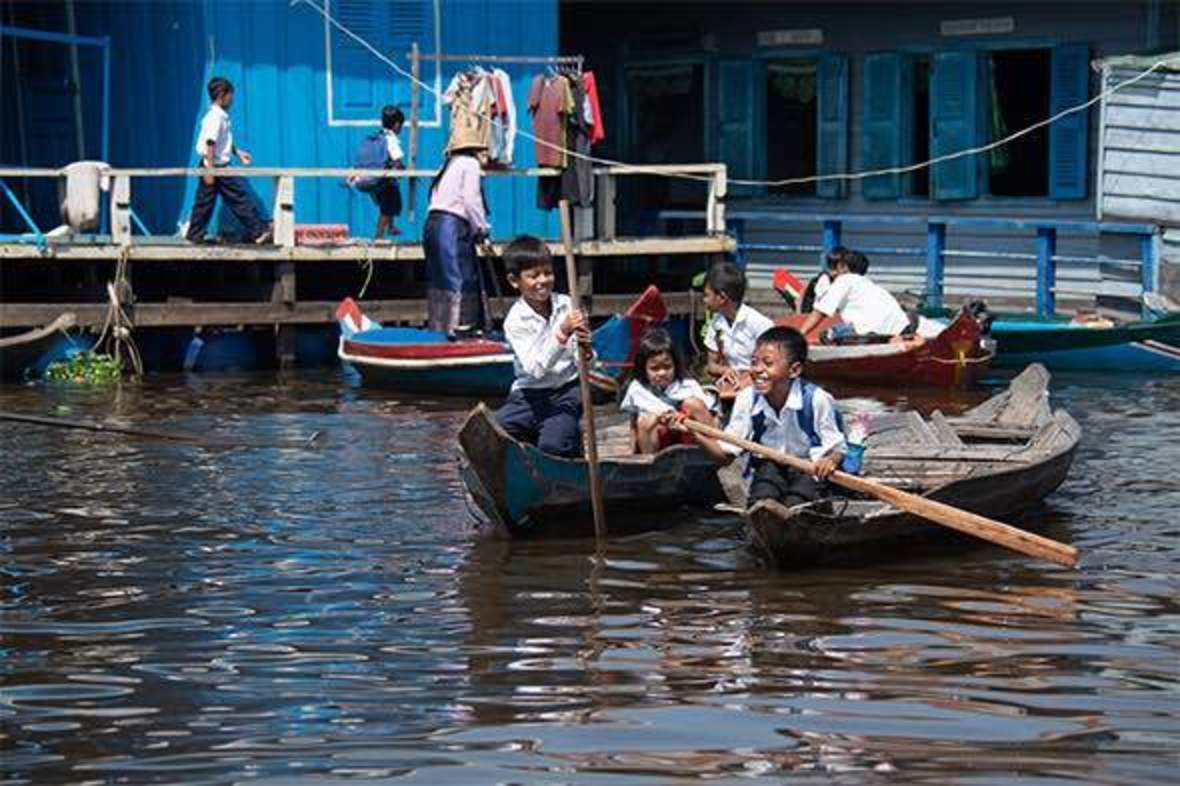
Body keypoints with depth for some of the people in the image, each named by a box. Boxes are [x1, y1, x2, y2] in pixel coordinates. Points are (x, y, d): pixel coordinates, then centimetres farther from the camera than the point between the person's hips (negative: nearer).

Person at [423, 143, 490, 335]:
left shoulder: (452, 163, 24)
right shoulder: (471, 163, 0)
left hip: (432, 223, 9)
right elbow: (471, 201, -11)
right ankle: (453, 331, -15)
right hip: (452, 226, -9)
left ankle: (436, 332, 11)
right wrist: (482, 231, 0)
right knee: (461, 283, -9)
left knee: (439, 284, 10)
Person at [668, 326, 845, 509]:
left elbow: (837, 448, -12)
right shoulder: (748, 399, -7)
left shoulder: (816, 400, -17)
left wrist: (831, 460, -36)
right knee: (767, 469, -30)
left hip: (810, 470, -1)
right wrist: (695, 434, -21)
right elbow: (726, 453, -5)